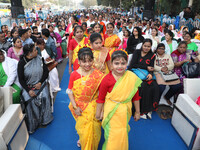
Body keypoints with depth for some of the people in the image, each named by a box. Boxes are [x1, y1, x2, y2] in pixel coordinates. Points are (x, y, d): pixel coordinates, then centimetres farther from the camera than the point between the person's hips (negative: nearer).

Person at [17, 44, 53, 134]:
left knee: (44, 97, -18)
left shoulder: (39, 59, -1)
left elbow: (46, 71, 4)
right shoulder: (22, 63, -7)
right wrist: (28, 90, -15)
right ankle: (32, 124, -2)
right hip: (28, 86, -1)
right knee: (30, 100, -19)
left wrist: (40, 83, -9)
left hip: (40, 84, 2)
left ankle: (45, 119, 3)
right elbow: (21, 79, -5)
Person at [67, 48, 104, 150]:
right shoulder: (74, 75, -13)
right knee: (83, 127, 18)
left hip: (93, 106, 0)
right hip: (79, 106, 0)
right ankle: (82, 141, 53)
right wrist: (75, 107, -10)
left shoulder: (98, 74, -13)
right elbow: (70, 92, -6)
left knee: (93, 129, 10)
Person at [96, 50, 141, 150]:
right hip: (111, 111, -3)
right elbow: (101, 98, -8)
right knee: (112, 135, 9)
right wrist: (98, 113, 1)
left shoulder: (132, 77, -10)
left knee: (123, 135, 21)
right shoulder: (107, 79, -18)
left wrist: (137, 112, 9)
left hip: (125, 111, 3)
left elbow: (136, 96, 1)